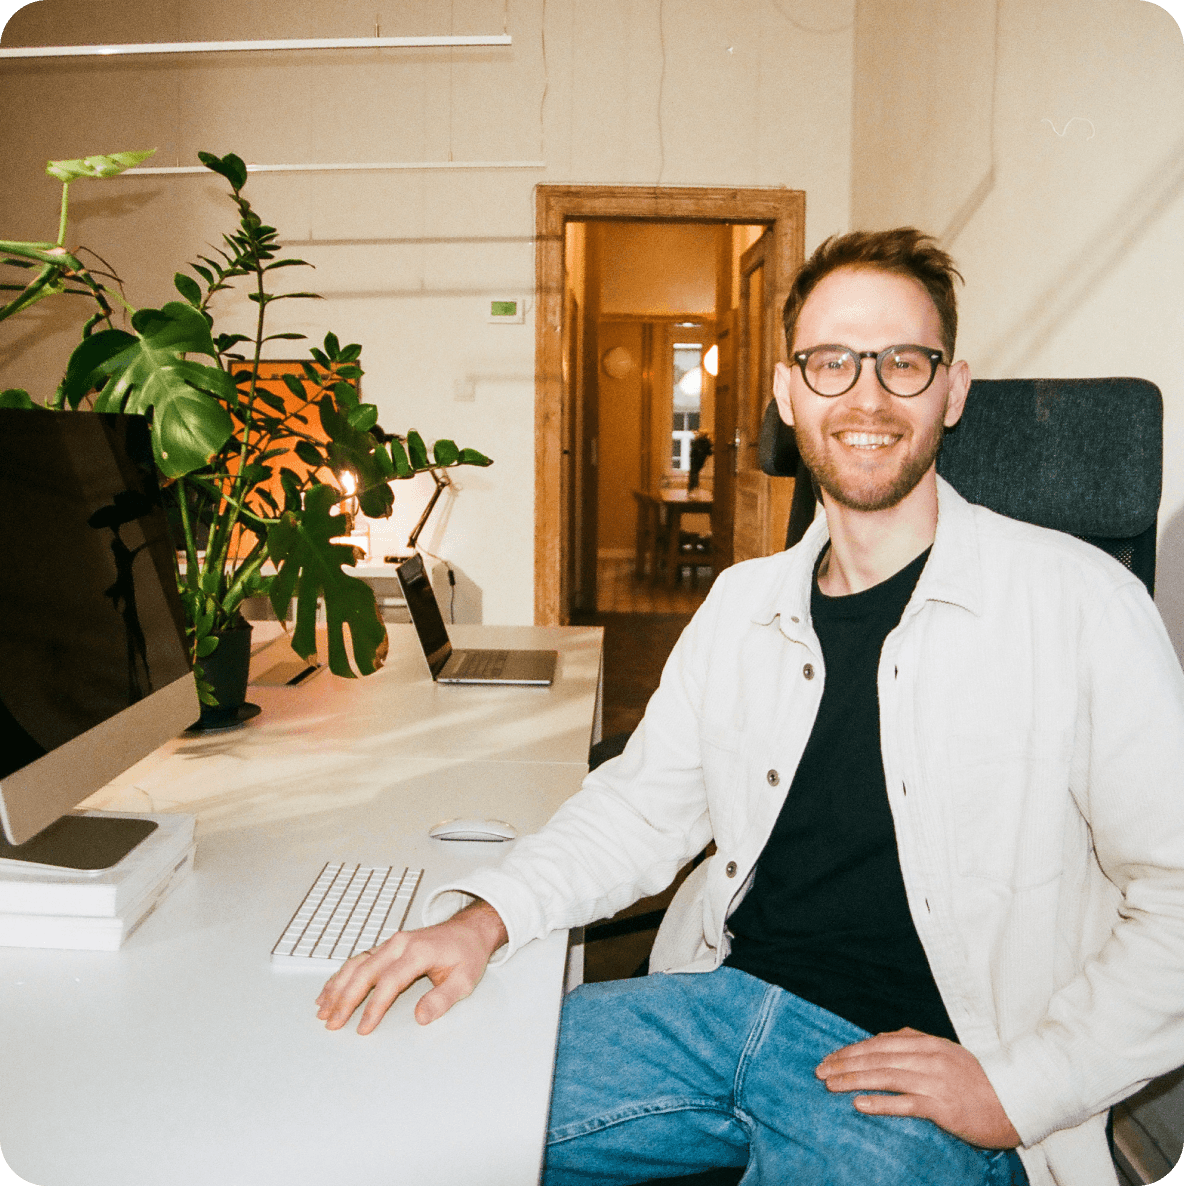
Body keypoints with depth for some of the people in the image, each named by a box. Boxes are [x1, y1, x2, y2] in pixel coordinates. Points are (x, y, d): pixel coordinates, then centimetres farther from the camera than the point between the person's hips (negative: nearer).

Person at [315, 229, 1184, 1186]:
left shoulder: (1077, 602, -9)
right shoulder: (743, 603, 7)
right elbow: (642, 806, 11)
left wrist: (1019, 1087, -13)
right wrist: (482, 919, -4)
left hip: (914, 1074, -3)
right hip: (726, 1000, 4)